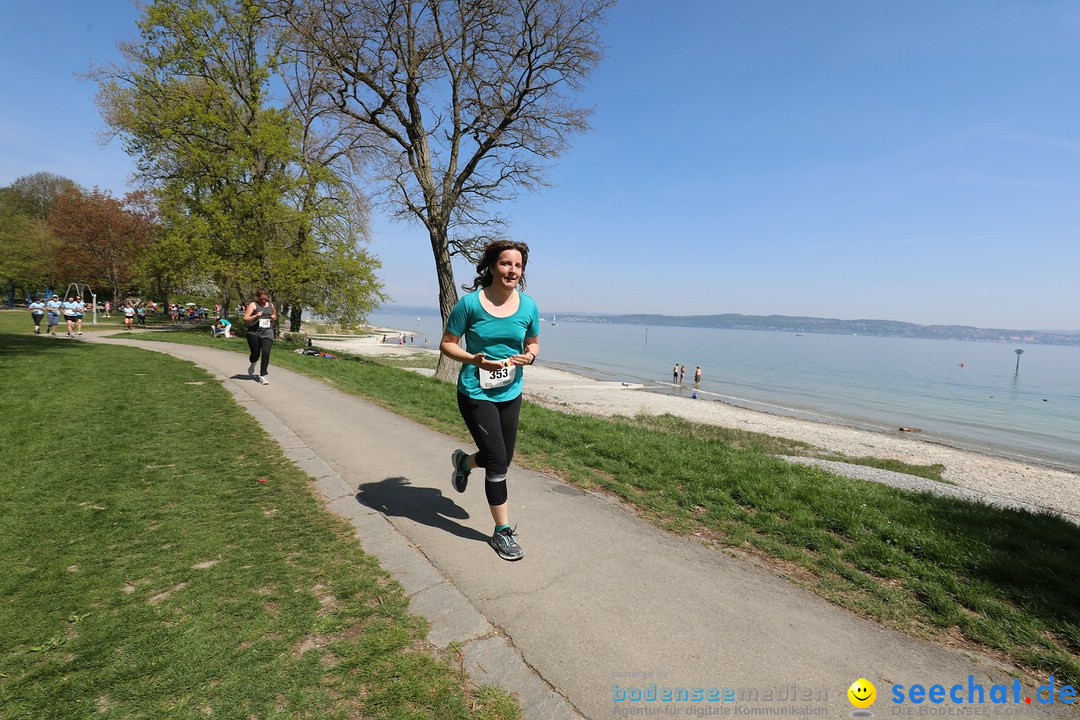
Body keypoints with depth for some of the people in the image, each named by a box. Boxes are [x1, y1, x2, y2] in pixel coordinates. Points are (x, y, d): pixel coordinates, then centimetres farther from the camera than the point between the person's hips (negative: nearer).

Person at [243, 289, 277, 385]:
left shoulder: (271, 305, 13)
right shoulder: (253, 305, 0)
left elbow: (275, 315, 31)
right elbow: (245, 320, -5)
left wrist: (274, 317, 7)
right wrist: (255, 316, -21)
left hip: (267, 333, 2)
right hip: (254, 333, -2)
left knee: (266, 353, -12)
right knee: (255, 354, 0)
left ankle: (262, 376, -6)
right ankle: (252, 365, 38)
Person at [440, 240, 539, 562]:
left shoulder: (528, 306, -2)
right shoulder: (470, 302, -12)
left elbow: (533, 343, 12)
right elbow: (446, 344, -5)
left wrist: (529, 356, -13)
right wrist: (475, 359, -24)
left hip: (511, 394, 5)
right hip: (476, 393, -5)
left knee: (503, 458, 17)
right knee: (498, 461, -4)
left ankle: (463, 461, 52)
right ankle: (502, 531, 16)